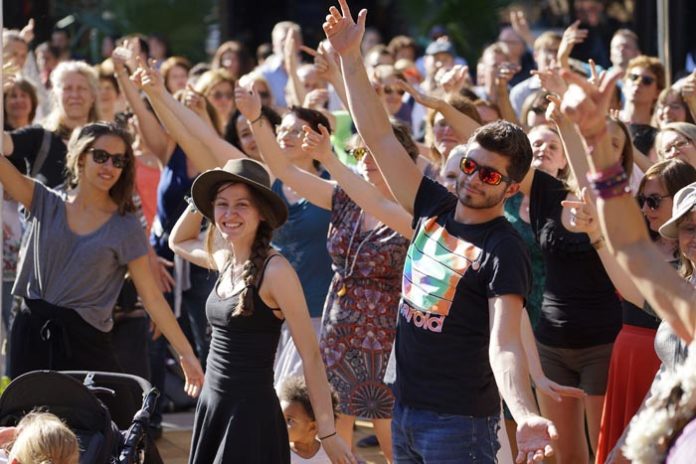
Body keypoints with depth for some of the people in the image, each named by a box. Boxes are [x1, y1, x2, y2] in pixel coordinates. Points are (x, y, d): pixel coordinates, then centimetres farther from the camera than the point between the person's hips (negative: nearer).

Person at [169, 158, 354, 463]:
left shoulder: (275, 270, -14)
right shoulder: (224, 260, 7)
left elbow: (310, 356, -13)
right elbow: (177, 242, 29)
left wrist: (328, 434, -14)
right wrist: (199, 201, 11)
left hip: (253, 414, -7)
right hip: (211, 407, 7)